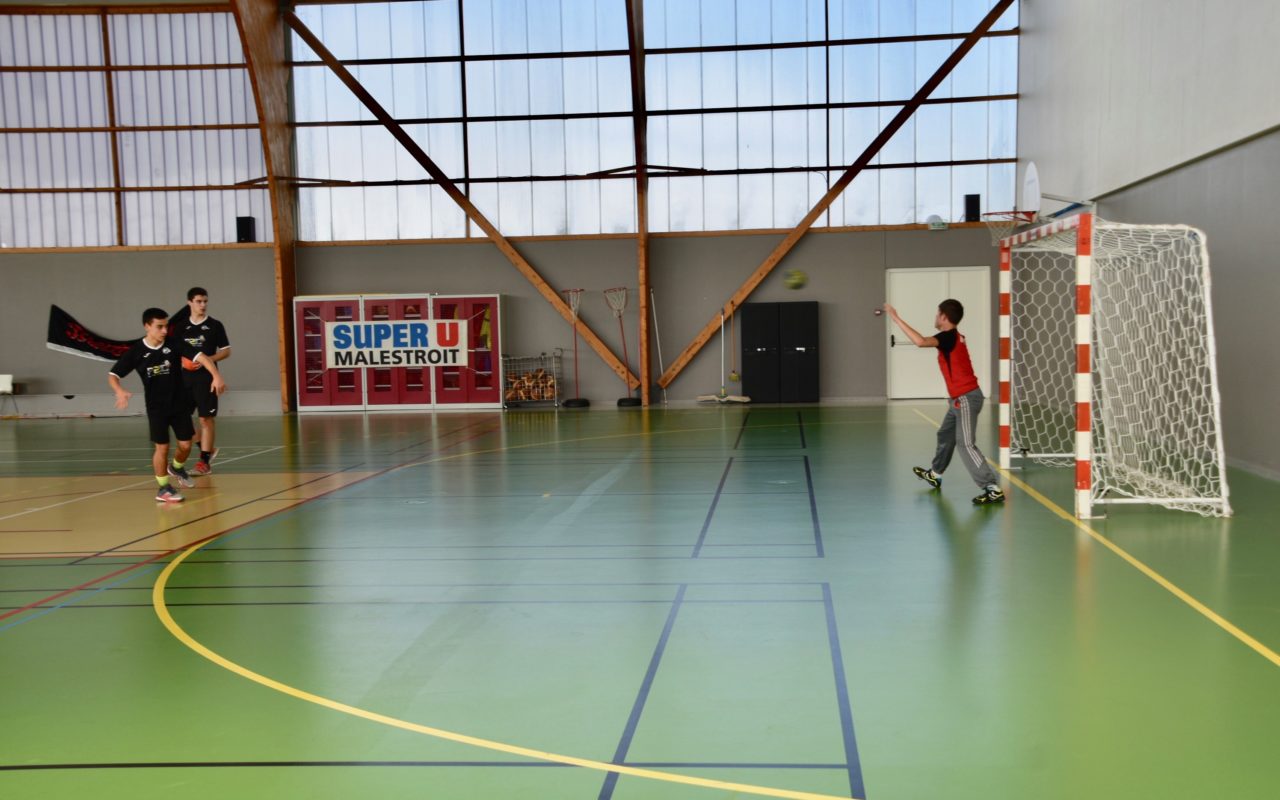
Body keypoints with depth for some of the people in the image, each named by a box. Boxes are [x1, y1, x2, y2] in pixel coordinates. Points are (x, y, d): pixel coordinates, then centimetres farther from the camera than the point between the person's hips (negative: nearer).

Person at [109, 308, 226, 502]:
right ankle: (163, 488, 15)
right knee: (162, 447, -2)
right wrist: (120, 391, -29)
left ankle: (176, 468, 39)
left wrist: (216, 375, -36)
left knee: (185, 445, 6)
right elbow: (113, 375, -7)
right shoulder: (136, 351, -10)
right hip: (156, 407, -2)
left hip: (180, 404, 2)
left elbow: (200, 356, -20)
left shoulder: (174, 343, -9)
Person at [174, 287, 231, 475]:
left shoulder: (215, 325, 1)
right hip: (185, 376, 4)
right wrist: (180, 360, -9)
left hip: (206, 377, -4)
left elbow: (226, 351, 1)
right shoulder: (180, 326, 8)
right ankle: (208, 448, 23)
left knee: (206, 418, -5)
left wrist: (208, 359, -15)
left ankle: (205, 460, 0)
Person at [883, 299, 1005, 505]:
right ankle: (934, 475, 44)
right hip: (961, 398, 10)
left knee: (965, 444, -14)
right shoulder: (952, 337, 10)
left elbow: (920, 341, -33)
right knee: (945, 436, 25)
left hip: (966, 399, -10)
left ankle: (993, 489, -17)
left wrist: (896, 318, -28)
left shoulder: (949, 337, -18)